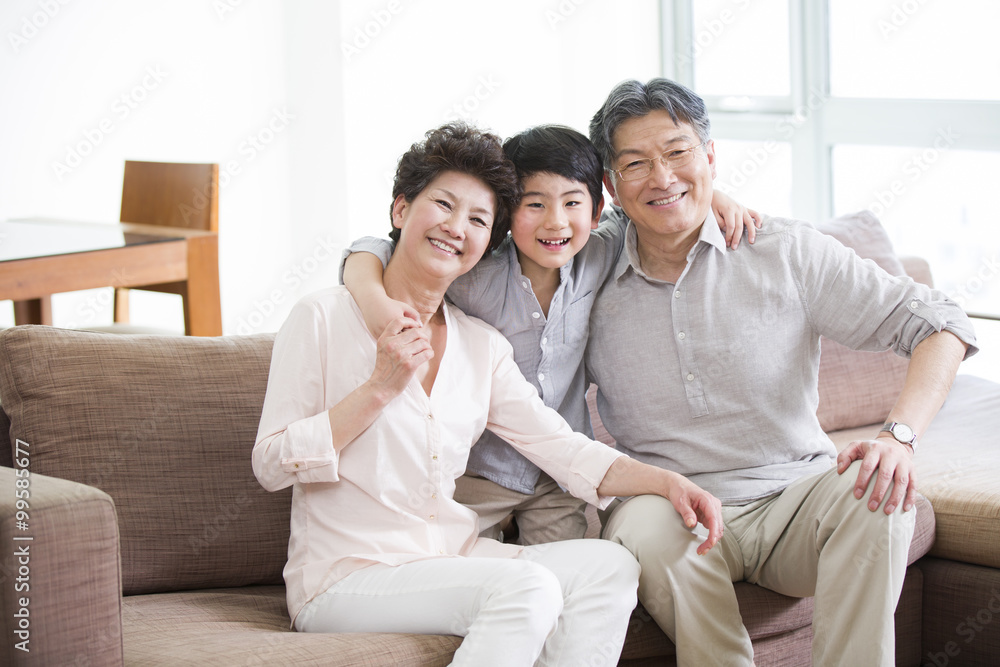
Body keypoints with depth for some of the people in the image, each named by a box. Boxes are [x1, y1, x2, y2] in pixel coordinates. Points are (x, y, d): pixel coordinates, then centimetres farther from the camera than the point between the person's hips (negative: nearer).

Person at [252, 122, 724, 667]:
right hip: (346, 578, -6)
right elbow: (271, 466, -8)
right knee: (528, 587, -29)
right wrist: (380, 387, -14)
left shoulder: (482, 346, 14)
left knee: (609, 567, -17)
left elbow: (561, 447, 7)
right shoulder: (323, 318, -2)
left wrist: (667, 482, -9)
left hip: (453, 559, 6)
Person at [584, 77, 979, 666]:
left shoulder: (785, 253, -1)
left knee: (876, 490, -31)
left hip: (795, 502, 0)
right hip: (671, 506, 0)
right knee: (644, 530, -34)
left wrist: (900, 436, -21)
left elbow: (939, 325, -3)